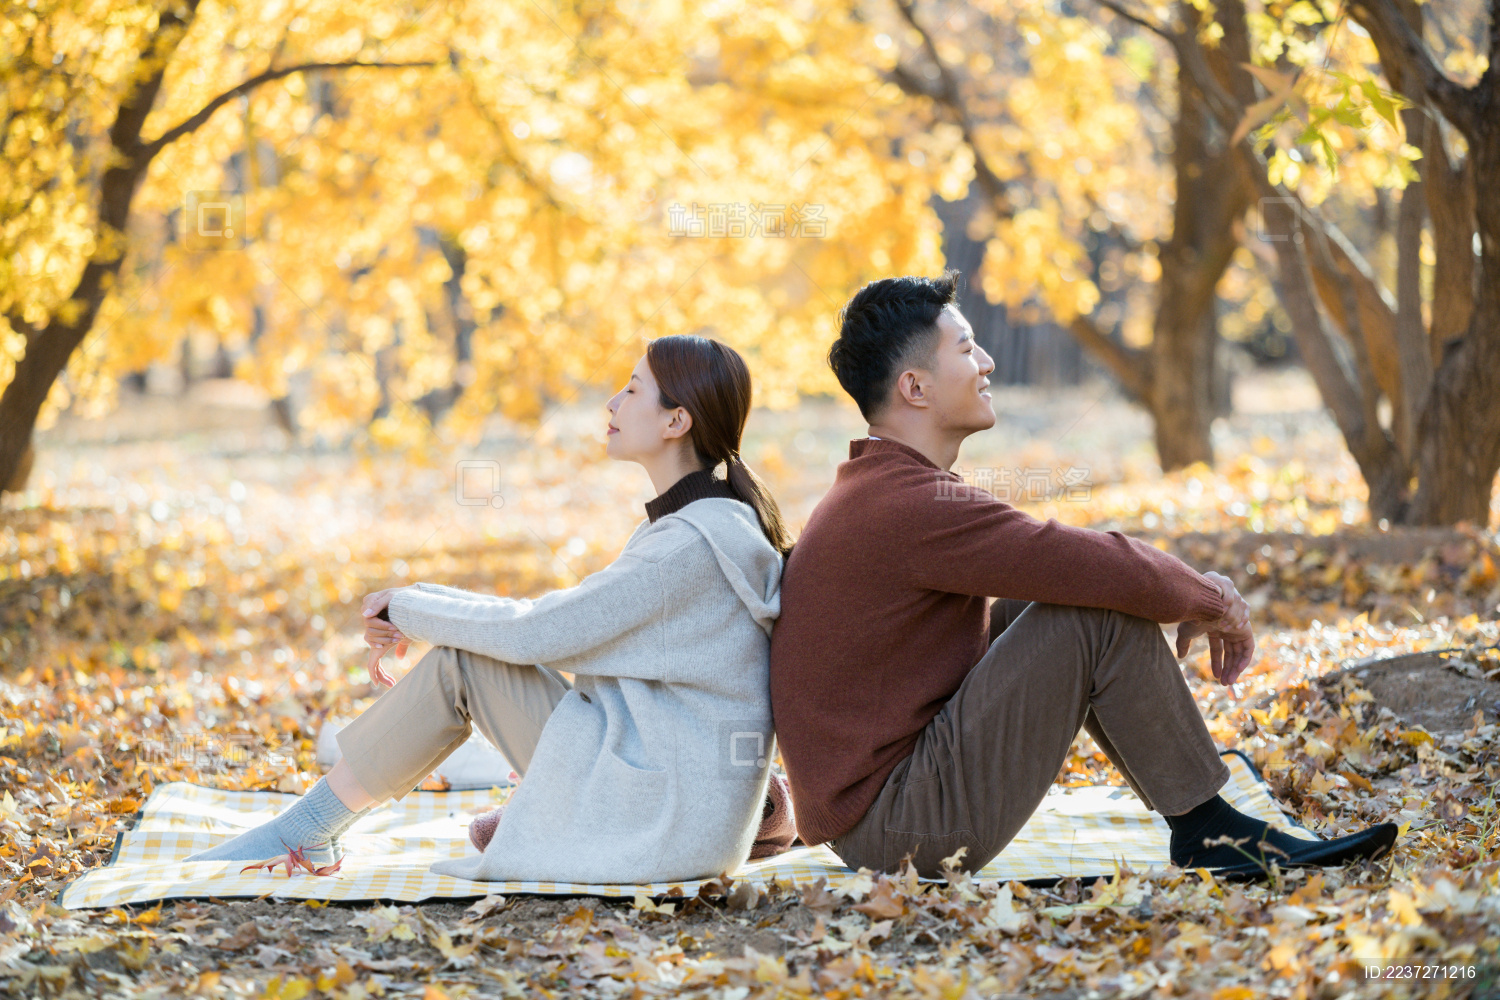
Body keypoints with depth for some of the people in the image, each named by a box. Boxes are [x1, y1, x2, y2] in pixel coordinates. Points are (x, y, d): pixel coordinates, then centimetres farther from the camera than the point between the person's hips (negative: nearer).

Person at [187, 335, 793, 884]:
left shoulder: (694, 543, -19)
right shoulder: (694, 522, 12)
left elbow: (535, 631, -17)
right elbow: (562, 621, 17)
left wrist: (410, 606, -2)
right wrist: (415, 621, 10)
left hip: (665, 814, -9)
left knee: (459, 662, -9)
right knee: (463, 648, 9)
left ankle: (305, 829, 3)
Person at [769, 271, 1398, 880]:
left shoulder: (871, 494, 14)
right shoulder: (914, 506, -19)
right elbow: (1110, 570, -19)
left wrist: (1192, 592, 12)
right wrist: (1213, 601, 0)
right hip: (896, 830, -10)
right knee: (1104, 611, -14)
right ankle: (1206, 832, -2)